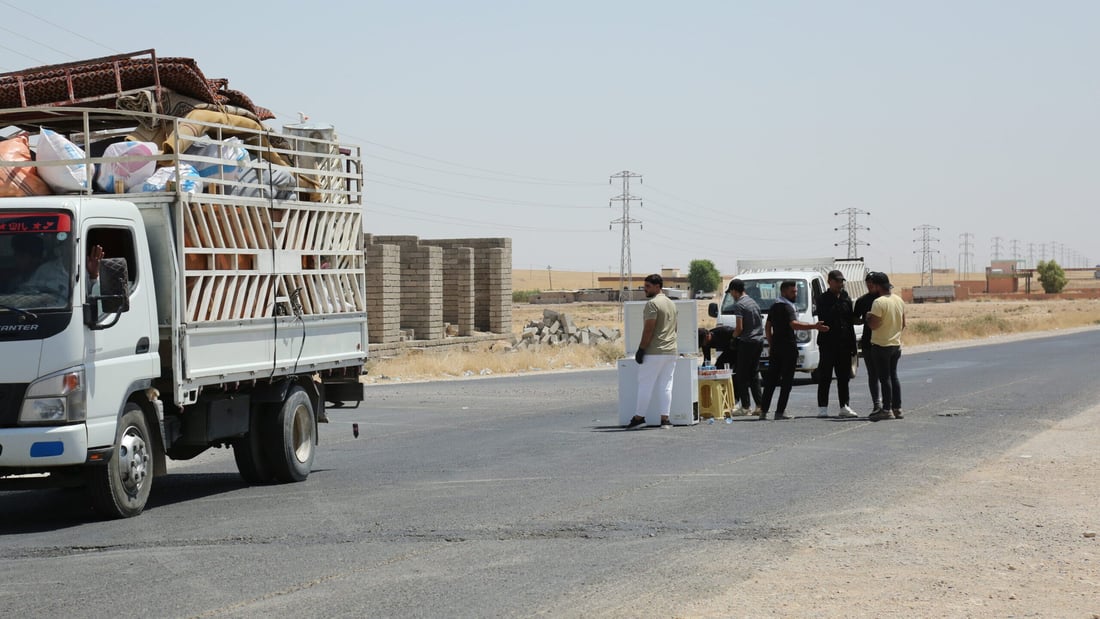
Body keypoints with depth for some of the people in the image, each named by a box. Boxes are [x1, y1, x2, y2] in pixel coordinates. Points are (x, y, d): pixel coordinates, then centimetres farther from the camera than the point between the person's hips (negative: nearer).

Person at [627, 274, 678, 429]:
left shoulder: (652, 303, -12)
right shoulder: (671, 304, 16)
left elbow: (649, 329, -17)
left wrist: (641, 349, -14)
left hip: (654, 352, -8)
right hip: (671, 351, 8)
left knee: (645, 384, -1)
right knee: (666, 385, 6)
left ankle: (639, 416, 3)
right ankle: (665, 418, 1)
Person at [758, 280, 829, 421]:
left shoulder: (774, 306, 15)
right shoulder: (787, 307, -13)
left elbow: (767, 326, 21)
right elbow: (794, 324, -30)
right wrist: (814, 326, -37)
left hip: (776, 347, 8)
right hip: (788, 347, -8)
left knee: (771, 379, 10)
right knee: (786, 380, -4)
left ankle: (763, 411, 9)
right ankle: (780, 412, -7)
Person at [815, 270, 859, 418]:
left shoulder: (846, 299, 12)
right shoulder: (823, 299, -1)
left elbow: (850, 321, 13)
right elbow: (824, 317, -12)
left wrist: (852, 344, 9)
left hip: (844, 343, 5)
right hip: (828, 343, -4)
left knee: (844, 377, 6)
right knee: (825, 377, -1)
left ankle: (844, 407, 10)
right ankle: (822, 408, 2)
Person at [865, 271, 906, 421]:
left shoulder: (879, 302, -19)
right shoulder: (899, 300, 7)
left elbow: (874, 325, -22)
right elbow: (903, 324, 13)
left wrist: (868, 317, -3)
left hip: (881, 345, -8)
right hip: (896, 344, 8)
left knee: (884, 377, -4)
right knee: (893, 376, 14)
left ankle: (887, 410, -4)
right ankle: (897, 409, 16)